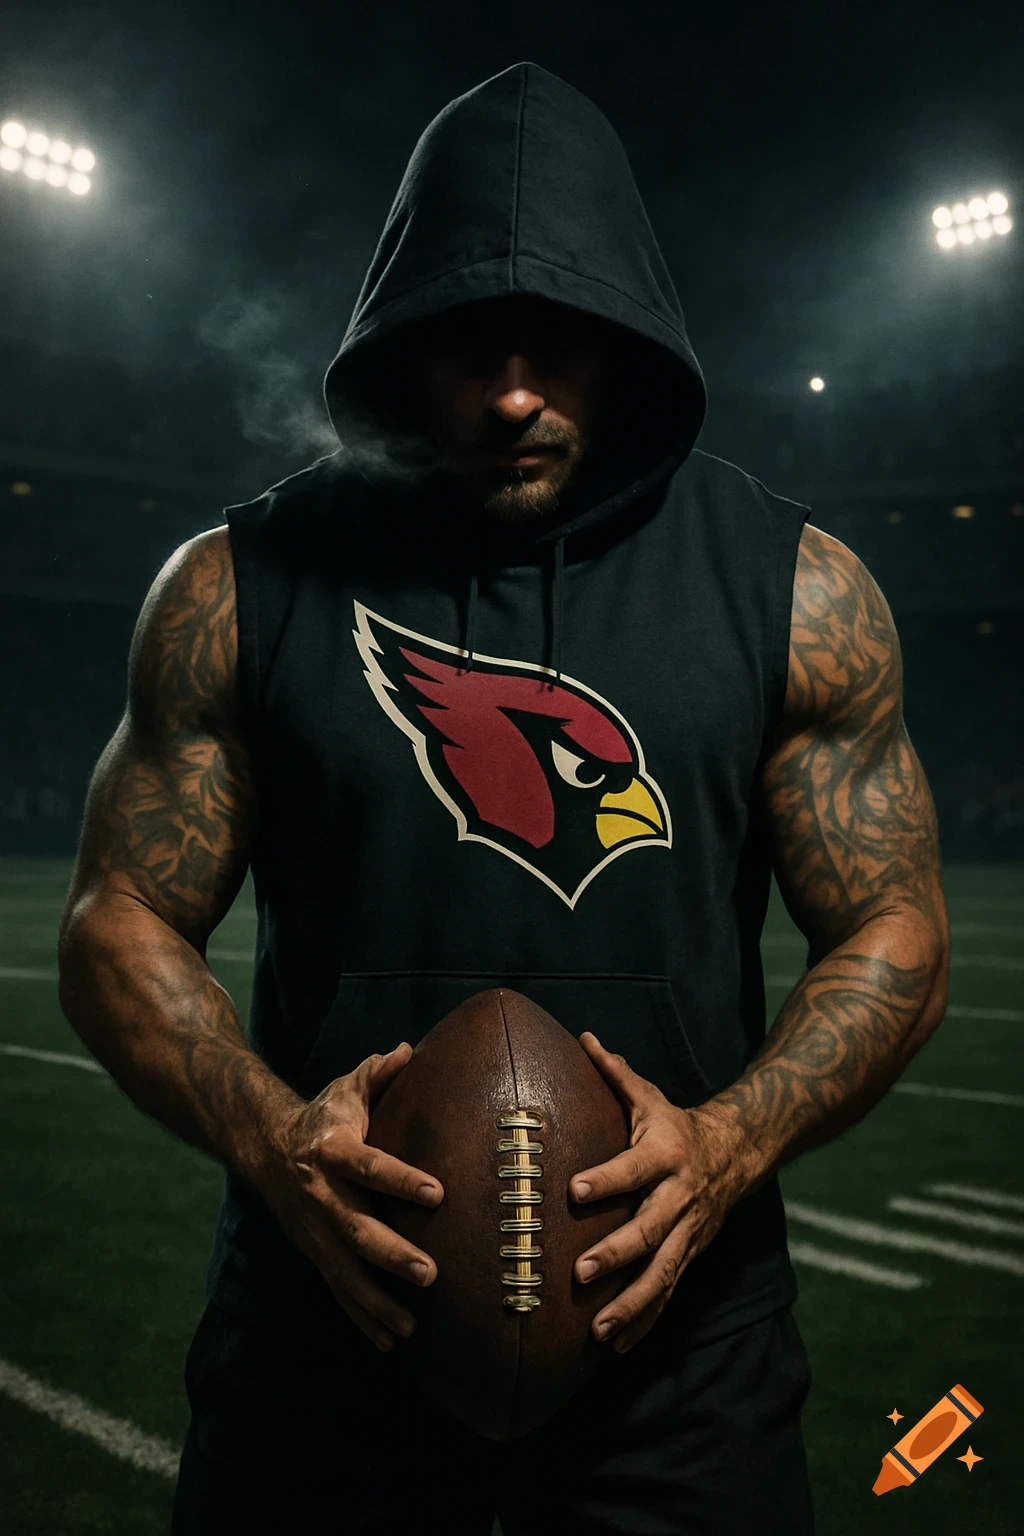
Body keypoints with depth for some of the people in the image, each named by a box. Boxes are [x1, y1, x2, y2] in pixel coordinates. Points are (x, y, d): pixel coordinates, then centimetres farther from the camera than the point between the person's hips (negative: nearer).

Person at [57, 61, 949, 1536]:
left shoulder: (796, 589, -3)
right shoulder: (237, 585, -3)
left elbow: (893, 934, 0)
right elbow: (121, 919, 0)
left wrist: (726, 1145, -17)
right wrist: (267, 1132, -18)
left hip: (676, 1325, 0)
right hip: (329, 1307, 1)